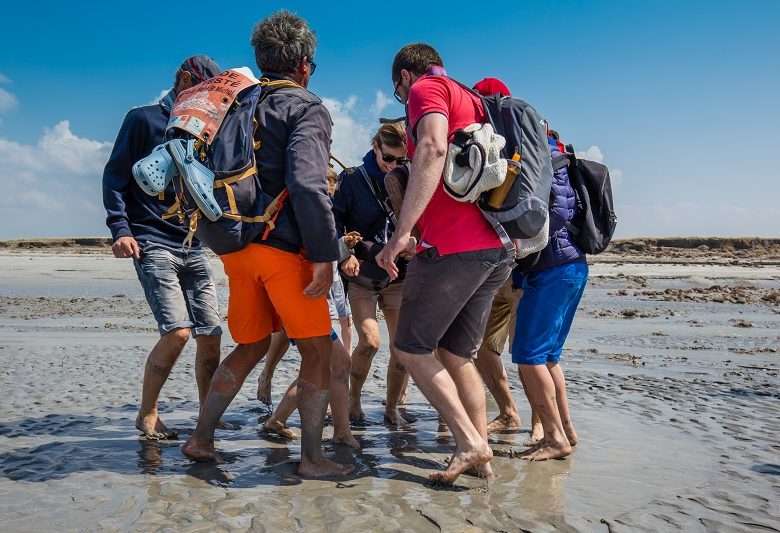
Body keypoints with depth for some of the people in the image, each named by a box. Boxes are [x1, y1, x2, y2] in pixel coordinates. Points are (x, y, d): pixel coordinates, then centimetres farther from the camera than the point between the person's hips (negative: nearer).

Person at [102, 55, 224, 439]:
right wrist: (120, 228, -14)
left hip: (194, 247, 6)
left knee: (211, 336, 1)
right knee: (177, 332, -17)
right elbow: (114, 177, -2)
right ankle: (147, 415, 2)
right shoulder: (144, 119, 2)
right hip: (153, 244, -6)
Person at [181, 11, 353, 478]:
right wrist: (325, 255, -17)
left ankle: (201, 439, 23)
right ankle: (312, 458, 7)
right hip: (283, 247, -7)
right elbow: (307, 184, -20)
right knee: (318, 349, 4)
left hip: (235, 245, 7)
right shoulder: (306, 108, -5)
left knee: (251, 347, 20)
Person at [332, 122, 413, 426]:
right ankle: (353, 401, 11)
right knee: (369, 341, -15)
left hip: (397, 276, 3)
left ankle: (391, 409, 17)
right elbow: (334, 219, -3)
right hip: (361, 275, -2)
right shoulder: (352, 180, -1)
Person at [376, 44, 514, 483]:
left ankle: (470, 444, -2)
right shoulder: (473, 101, 28)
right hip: (499, 248, 9)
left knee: (412, 348, 2)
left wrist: (402, 232, -23)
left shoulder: (426, 88, 2)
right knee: (457, 355, 14)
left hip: (453, 245, -9)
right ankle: (482, 456, 15)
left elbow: (433, 148, -19)